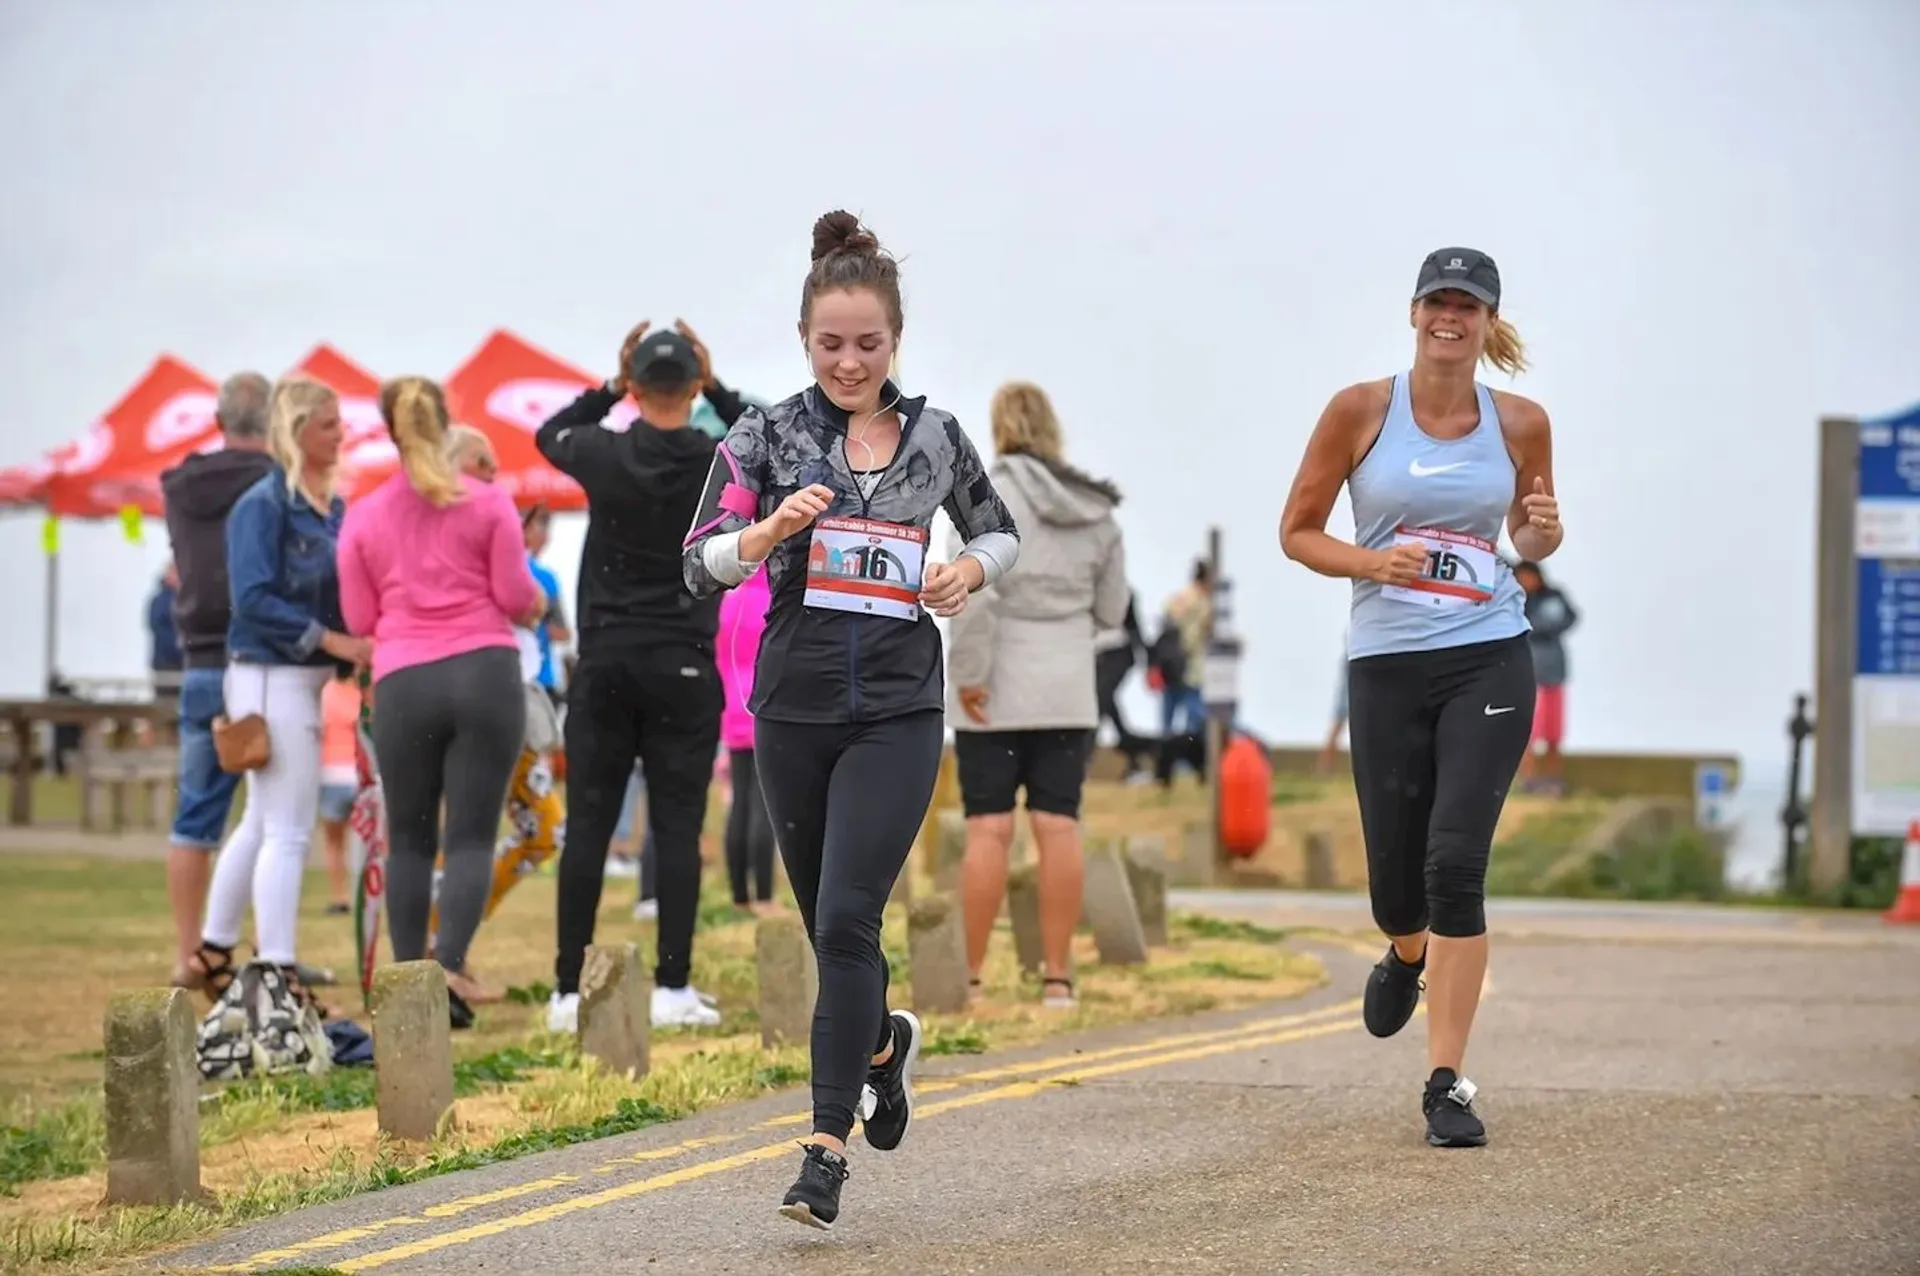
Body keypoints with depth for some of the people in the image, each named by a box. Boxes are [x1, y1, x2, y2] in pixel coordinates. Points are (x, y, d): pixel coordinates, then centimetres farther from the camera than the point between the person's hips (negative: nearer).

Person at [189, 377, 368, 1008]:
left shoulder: (333, 507, 11)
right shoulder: (263, 504, -11)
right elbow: (255, 599, -18)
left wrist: (362, 646, -4)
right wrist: (332, 641, -23)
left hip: (314, 677, 8)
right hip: (271, 674, -8)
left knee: (262, 824, 17)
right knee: (288, 831, -6)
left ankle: (215, 953, 29)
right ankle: (278, 978, -2)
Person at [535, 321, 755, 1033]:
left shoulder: (603, 456, -6)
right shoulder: (718, 464, -6)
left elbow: (549, 434, 19)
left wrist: (610, 387, 14)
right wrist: (719, 392, 12)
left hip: (604, 663, 1)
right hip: (683, 666, -1)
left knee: (587, 826, 3)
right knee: (677, 828, 1)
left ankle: (570, 992, 2)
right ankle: (673, 988, -2)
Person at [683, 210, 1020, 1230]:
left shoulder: (937, 437, 5)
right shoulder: (765, 436, 0)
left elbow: (1001, 533, 20)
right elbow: (702, 564, -5)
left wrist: (972, 570, -2)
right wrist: (769, 532, -25)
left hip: (898, 707, -1)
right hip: (795, 701, 1)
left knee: (846, 922, -13)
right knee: (830, 925, 13)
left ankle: (828, 1150, -10)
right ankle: (881, 1041, 45)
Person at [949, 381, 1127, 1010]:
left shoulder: (991, 492, -9)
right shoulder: (1096, 513, 8)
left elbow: (974, 587, -19)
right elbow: (1111, 609, 12)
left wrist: (969, 670, -14)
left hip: (996, 694, -4)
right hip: (1068, 692, 4)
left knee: (988, 828, -2)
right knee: (1058, 826, 3)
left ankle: (970, 974, 0)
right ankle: (1058, 974, 3)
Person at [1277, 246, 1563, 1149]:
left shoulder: (1520, 423, 3)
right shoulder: (1360, 411, -2)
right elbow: (1296, 531, 4)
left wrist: (1544, 531, -5)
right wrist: (1372, 561, -14)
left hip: (1488, 659, 0)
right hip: (1386, 664, 0)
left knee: (1455, 861, -15)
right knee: (1396, 885, 5)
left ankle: (1447, 1083, -8)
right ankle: (1407, 955, 46)